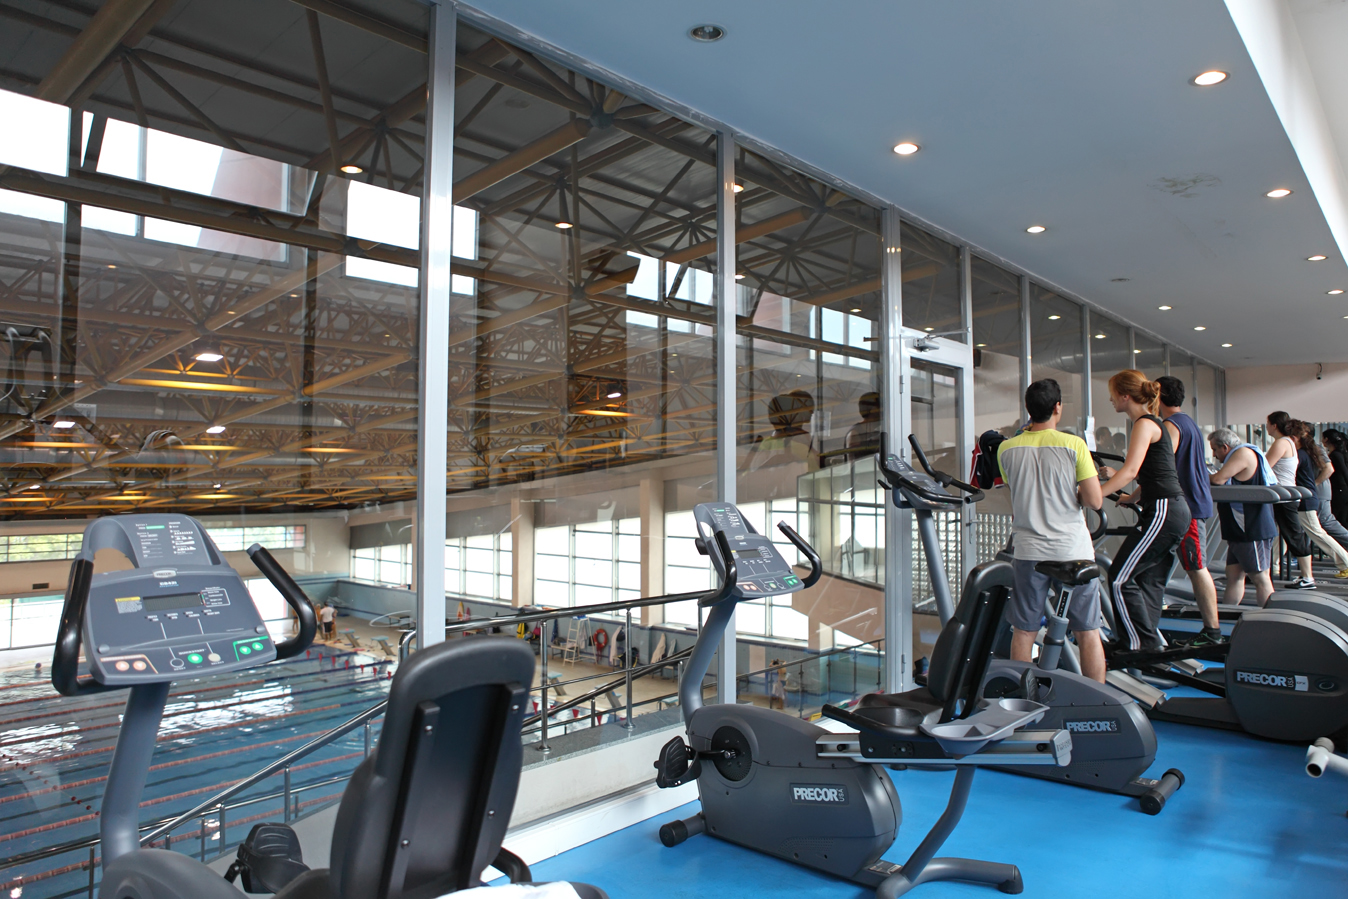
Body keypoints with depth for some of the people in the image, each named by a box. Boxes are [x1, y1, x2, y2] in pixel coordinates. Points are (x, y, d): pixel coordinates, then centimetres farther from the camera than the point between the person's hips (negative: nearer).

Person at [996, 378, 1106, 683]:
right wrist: (1073, 490, 10)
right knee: (1087, 632, 10)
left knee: (1023, 631, 11)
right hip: (1073, 549, -2)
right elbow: (1095, 501, -10)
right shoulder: (1073, 445, -9)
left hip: (1030, 551, 2)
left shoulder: (1007, 449, 0)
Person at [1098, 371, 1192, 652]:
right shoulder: (1153, 423, 17)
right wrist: (1129, 499, 26)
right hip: (1173, 511, 10)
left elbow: (1130, 471, -24)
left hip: (1163, 511, -10)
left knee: (1120, 578, -6)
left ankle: (1143, 645, -1)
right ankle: (1151, 645, 14)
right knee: (1150, 582, 11)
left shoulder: (1144, 424, -11)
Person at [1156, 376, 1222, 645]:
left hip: (1186, 505, -10)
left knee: (1197, 569, -5)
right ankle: (1212, 629, 17)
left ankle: (1212, 632, -1)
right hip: (1199, 502, 10)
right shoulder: (1190, 423, 18)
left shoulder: (1170, 425, -13)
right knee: (1198, 569, 12)